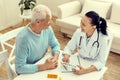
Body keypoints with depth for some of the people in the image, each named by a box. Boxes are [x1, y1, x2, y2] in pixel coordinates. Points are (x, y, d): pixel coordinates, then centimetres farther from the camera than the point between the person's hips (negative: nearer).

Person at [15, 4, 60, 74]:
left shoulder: (47, 29, -11)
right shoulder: (23, 38, -29)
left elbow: (55, 45, 3)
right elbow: (20, 68, -26)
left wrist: (55, 57, -16)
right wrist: (44, 66, -29)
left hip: (42, 64, 5)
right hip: (28, 72, -5)